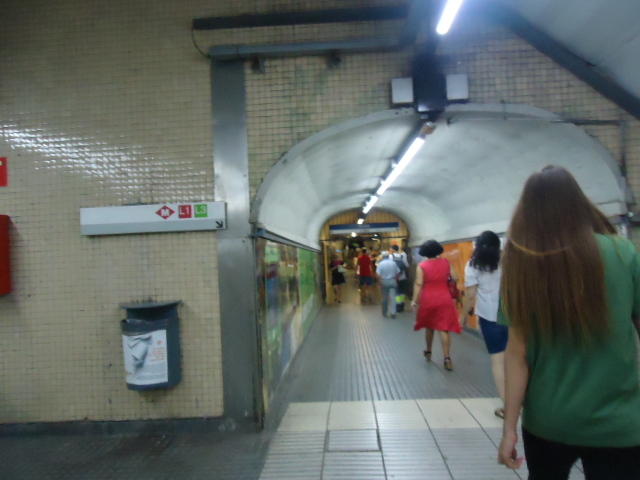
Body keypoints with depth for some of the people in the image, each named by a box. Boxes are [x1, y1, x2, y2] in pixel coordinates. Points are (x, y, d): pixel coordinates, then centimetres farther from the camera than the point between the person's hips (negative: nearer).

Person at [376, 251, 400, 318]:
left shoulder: (381, 263, -10)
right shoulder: (393, 263, -1)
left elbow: (378, 274, -16)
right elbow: (398, 272, 1)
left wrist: (379, 282, -5)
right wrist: (395, 280, 12)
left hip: (384, 282, -1)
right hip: (392, 282, 1)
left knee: (384, 298, 10)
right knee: (392, 297, 1)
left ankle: (385, 313, 20)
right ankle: (393, 313, -5)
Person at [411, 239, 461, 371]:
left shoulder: (422, 266, -7)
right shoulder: (446, 262, -1)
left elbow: (418, 284, -11)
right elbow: (454, 278, 2)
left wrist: (414, 300, -7)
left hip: (428, 300, 0)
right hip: (444, 300, 0)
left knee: (429, 327, 18)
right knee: (444, 328, 0)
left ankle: (428, 352, 33)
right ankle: (447, 358, -7)